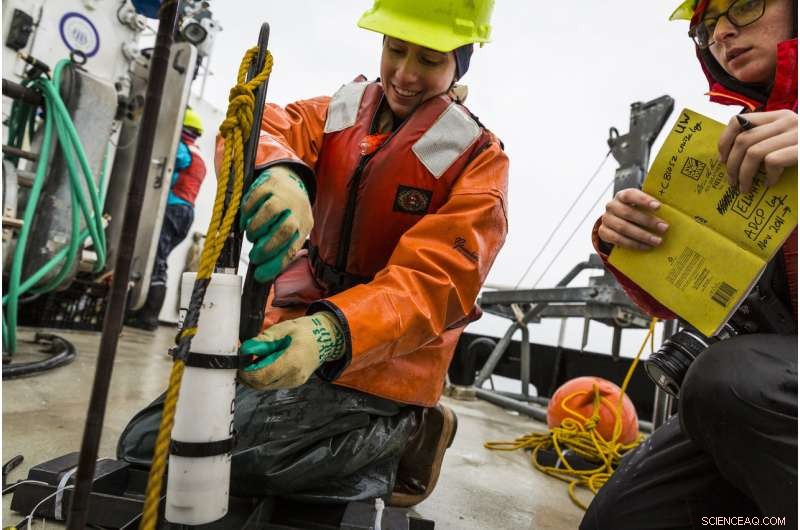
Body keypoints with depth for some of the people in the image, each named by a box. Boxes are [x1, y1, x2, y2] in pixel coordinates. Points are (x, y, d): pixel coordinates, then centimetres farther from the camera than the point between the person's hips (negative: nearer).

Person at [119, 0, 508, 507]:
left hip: (380, 365, -5)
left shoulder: (478, 158, -8)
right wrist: (277, 174, -37)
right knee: (146, 441, 6)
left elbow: (435, 279, -20)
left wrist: (330, 333, -38)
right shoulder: (341, 111, 6)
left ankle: (404, 432, 0)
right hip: (297, 331, 6)